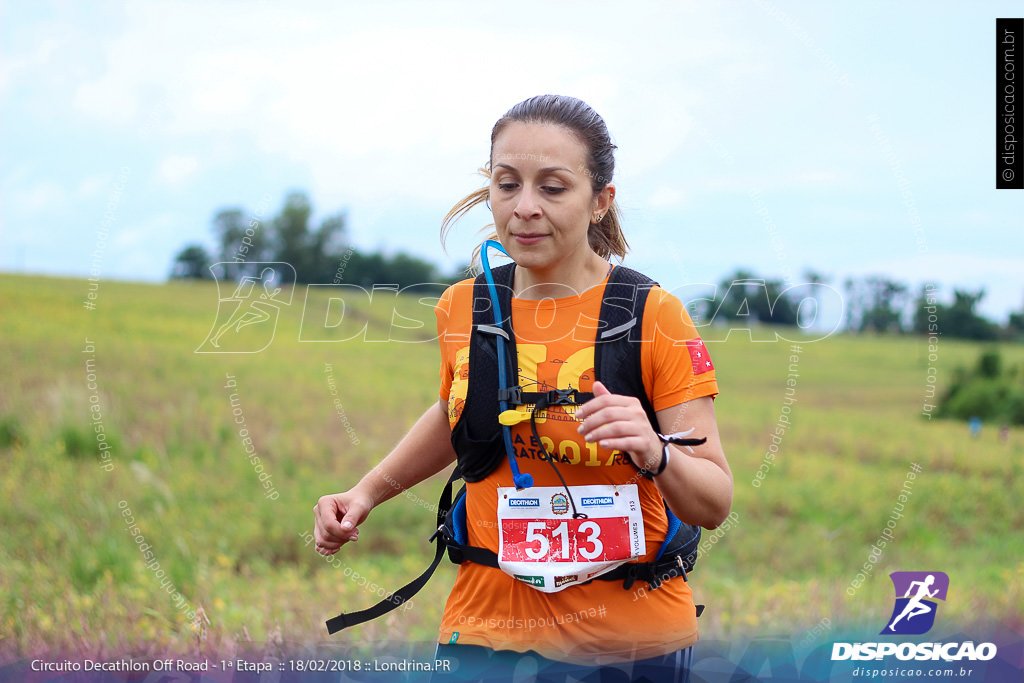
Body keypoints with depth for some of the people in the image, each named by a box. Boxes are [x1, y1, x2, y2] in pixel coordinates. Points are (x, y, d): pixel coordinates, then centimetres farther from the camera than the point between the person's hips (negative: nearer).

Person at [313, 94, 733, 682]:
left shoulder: (654, 318, -12)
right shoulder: (461, 309, -1)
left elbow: (715, 506, -11)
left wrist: (656, 455, -30)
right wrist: (369, 491, 11)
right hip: (486, 627, 3)